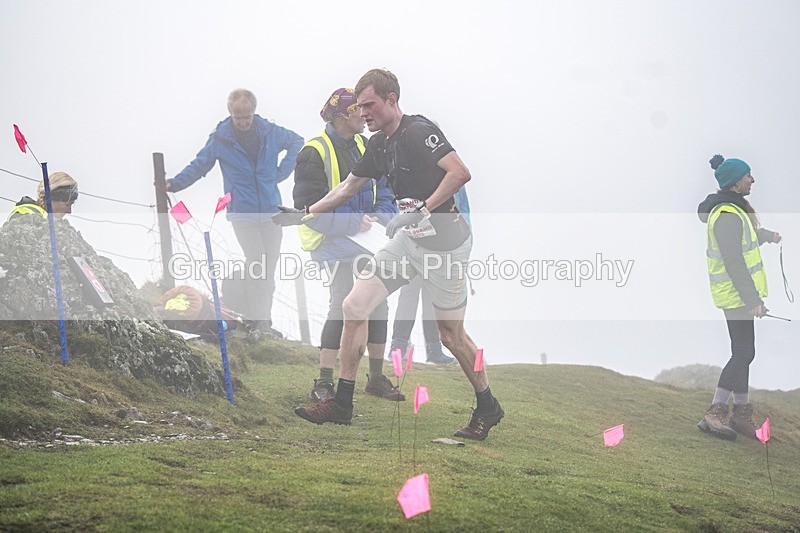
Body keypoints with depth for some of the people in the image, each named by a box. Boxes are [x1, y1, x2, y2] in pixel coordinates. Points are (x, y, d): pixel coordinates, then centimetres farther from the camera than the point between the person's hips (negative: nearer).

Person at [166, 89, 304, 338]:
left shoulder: (270, 132, 3)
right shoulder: (220, 138, -2)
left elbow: (297, 142, 20)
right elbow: (198, 166, 7)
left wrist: (282, 172, 9)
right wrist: (174, 184, -6)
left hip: (271, 211, 4)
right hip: (242, 212, -3)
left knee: (269, 268, 4)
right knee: (257, 263, -17)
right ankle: (263, 320, -16)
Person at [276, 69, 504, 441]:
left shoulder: (419, 131, -16)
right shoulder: (379, 144, 11)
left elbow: (460, 173, -27)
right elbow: (349, 187, 25)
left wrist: (422, 211, -29)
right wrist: (305, 213, 25)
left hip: (443, 240, -8)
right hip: (407, 239, 8)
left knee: (451, 334, 0)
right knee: (355, 306, 0)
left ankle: (487, 407, 22)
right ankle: (341, 404, 6)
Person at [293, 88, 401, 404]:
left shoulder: (365, 147, 11)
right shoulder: (315, 152, -12)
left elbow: (384, 191, 13)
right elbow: (310, 208, -16)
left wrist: (380, 216, -9)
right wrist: (354, 223, -22)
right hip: (335, 242, -7)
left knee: (378, 306, 10)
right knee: (342, 308, -12)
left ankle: (376, 378, 24)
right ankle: (323, 384, -4)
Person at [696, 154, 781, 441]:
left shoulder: (735, 209, 12)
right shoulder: (727, 216, -22)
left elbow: (748, 232, 35)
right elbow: (734, 263, -26)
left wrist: (769, 235, 49)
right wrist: (753, 300, -26)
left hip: (738, 294, 11)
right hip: (737, 295, -11)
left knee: (742, 353, 13)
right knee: (743, 354, -10)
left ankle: (742, 412, 18)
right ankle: (715, 413, -10)